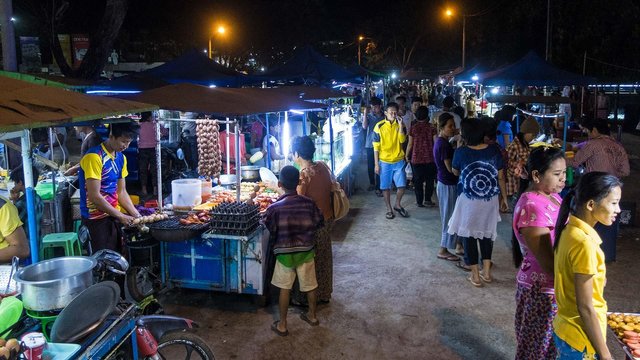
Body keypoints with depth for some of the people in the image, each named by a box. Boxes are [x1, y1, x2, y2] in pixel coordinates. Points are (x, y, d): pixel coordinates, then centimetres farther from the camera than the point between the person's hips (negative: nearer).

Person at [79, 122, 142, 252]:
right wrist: (121, 216, -16)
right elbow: (94, 196, -20)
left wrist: (136, 215, 0)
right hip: (97, 219, -7)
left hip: (113, 216, 7)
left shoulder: (121, 158, 7)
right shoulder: (94, 157, -17)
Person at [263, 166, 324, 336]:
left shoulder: (274, 208, -16)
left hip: (285, 253, -2)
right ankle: (312, 315, 37)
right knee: (310, 285, 19)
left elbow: (270, 232, -8)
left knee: (285, 289, 11)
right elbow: (318, 223, 1)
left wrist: (275, 245, 12)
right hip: (306, 251, 2)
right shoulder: (309, 203, -10)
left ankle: (282, 325, 20)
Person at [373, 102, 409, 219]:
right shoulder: (379, 126, -7)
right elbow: (376, 146, -5)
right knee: (386, 186, 6)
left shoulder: (400, 124, 1)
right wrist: (376, 164, -7)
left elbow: (402, 140, -14)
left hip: (398, 161, 2)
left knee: (402, 185, 3)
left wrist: (400, 126, -24)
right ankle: (389, 208, 22)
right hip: (384, 162, -2)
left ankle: (398, 205, 26)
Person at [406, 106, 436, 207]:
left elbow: (410, 144, 0)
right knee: (430, 179, 12)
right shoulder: (431, 127, -4)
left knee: (418, 180, 7)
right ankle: (427, 199, 7)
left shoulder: (413, 127, -3)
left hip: (416, 158, 0)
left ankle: (419, 201, 9)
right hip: (429, 157, 0)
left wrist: (407, 155, 11)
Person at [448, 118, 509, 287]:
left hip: (469, 201, -3)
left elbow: (455, 172, 5)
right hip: (490, 200, 3)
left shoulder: (461, 152, -14)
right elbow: (500, 177, 0)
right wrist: (504, 197, 12)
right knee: (487, 232, 20)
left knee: (469, 234, 10)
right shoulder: (494, 150, -7)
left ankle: (475, 276, 16)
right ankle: (486, 272, 27)